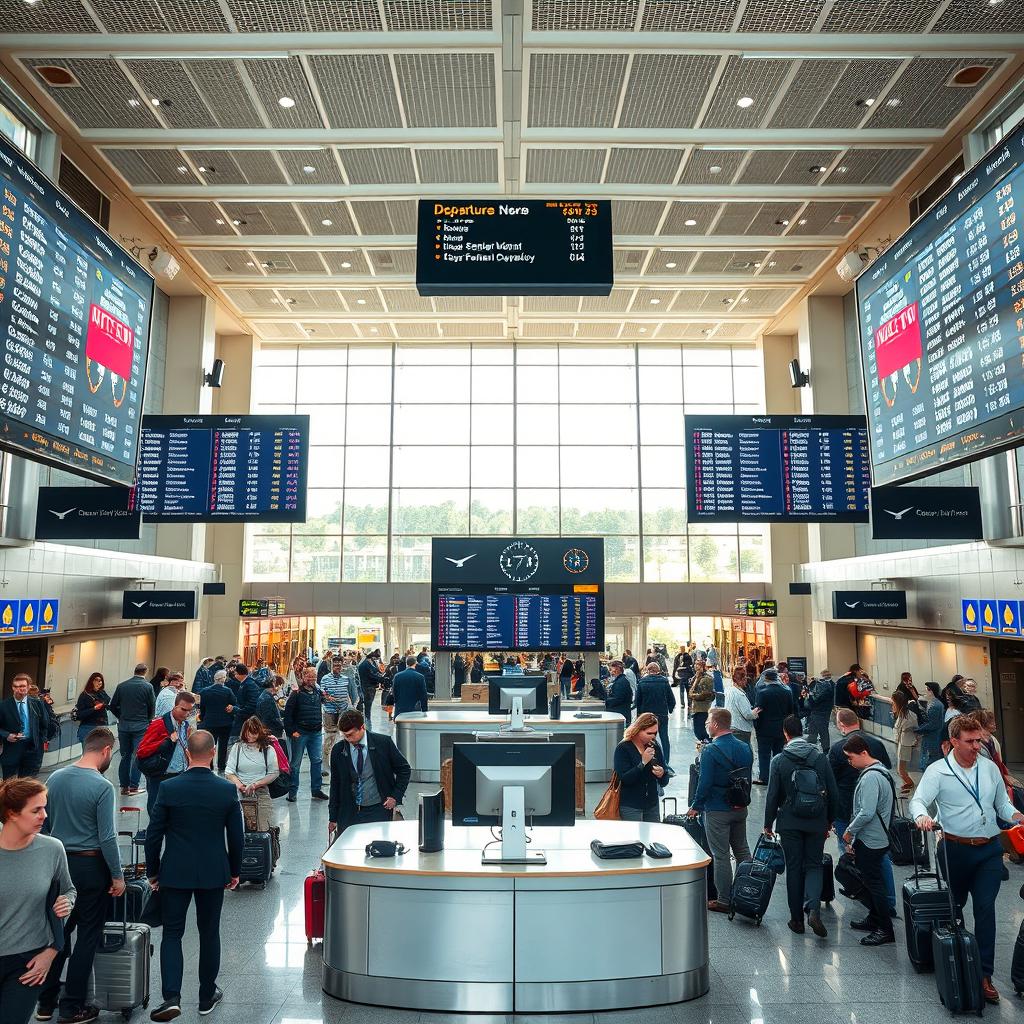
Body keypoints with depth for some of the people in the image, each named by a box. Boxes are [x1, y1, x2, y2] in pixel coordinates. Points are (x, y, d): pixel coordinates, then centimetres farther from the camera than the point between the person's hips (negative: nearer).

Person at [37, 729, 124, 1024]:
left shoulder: (55, 778, -1)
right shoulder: (102, 787, -20)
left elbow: (47, 823, 9)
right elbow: (107, 838, -18)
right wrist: (118, 876, -8)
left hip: (58, 862, 6)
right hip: (90, 866, -6)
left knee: (59, 929, 18)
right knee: (88, 935, 7)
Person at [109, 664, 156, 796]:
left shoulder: (122, 686, 2)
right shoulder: (147, 687, -7)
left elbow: (113, 706, 5)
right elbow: (152, 707, -5)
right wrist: (148, 720, 13)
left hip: (123, 725, 4)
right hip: (140, 725, -3)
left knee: (125, 755, 12)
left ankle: (124, 786, 16)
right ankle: (133, 786, 1)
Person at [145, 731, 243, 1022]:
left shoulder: (169, 788, -12)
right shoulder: (227, 790, -10)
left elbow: (154, 834, -5)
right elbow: (236, 836, -2)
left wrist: (152, 871, 9)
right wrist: (235, 871, 12)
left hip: (175, 872, -1)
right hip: (213, 873, 1)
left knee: (172, 934, 11)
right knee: (209, 933, 15)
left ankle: (171, 998, -1)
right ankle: (207, 996, 27)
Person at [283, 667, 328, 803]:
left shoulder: (318, 692, 7)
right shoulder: (297, 693, -8)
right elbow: (288, 713, -9)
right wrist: (291, 731, -12)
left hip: (316, 733, 5)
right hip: (300, 733, -4)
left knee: (317, 761, 5)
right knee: (296, 763, 5)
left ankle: (316, 789, 14)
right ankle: (293, 791, 14)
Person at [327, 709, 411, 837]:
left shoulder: (383, 742, -7)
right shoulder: (338, 751, 0)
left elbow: (404, 770, 2)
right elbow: (335, 785, 8)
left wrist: (396, 796, -5)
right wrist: (333, 818, 8)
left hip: (379, 810, -2)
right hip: (349, 812, 2)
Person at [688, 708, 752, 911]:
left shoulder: (711, 751, -20)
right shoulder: (745, 748, 1)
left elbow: (705, 782, -19)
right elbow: (748, 778, 10)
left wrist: (696, 807, -6)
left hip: (717, 810, -7)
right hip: (741, 808, 7)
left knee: (721, 855, 3)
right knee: (742, 850, 20)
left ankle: (724, 901, 10)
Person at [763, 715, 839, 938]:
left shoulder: (778, 760, -8)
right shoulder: (820, 757, -3)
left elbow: (772, 796, -6)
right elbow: (833, 794, 1)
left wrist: (768, 824, 6)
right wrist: (828, 821, 15)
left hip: (790, 823, -1)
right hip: (817, 823, 1)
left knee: (794, 868, 10)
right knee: (814, 865, 12)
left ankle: (797, 919, 15)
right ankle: (813, 909, -9)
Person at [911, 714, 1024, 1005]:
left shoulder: (990, 768, 5)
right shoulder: (938, 771, -9)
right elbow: (918, 801, -18)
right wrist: (922, 816, -39)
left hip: (989, 850, 2)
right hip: (955, 849, -2)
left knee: (985, 908, -5)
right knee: (952, 907, 14)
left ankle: (984, 974, 3)